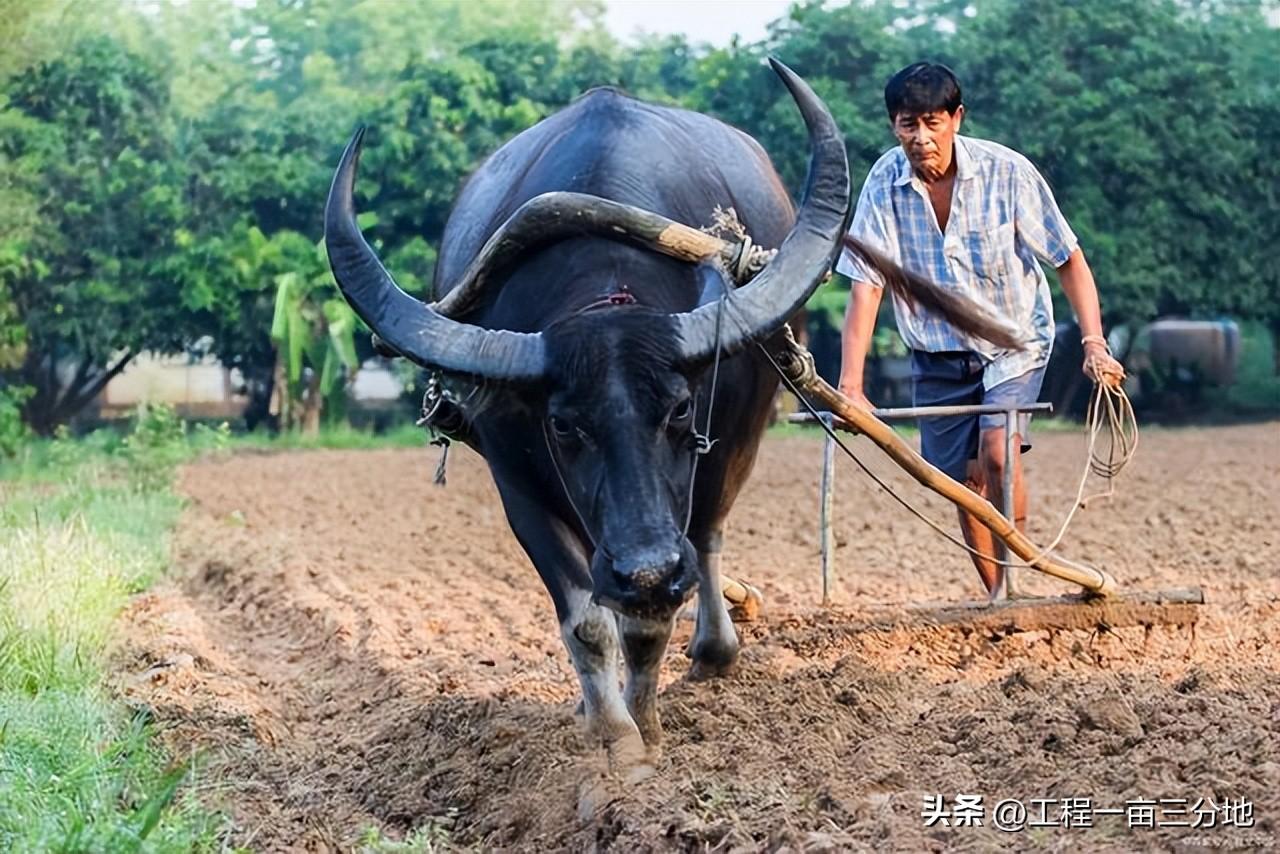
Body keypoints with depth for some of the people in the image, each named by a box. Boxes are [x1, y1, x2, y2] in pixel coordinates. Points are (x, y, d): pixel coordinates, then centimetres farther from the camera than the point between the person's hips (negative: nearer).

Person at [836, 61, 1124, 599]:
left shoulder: (1007, 172, -20)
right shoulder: (885, 182, -15)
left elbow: (1069, 260, -11)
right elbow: (865, 287, -16)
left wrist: (1094, 344, -19)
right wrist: (850, 387, -23)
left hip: (1014, 340, -3)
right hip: (936, 353, 3)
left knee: (999, 451, -24)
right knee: (965, 480, 5)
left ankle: (1012, 582, -12)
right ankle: (996, 597, 21)